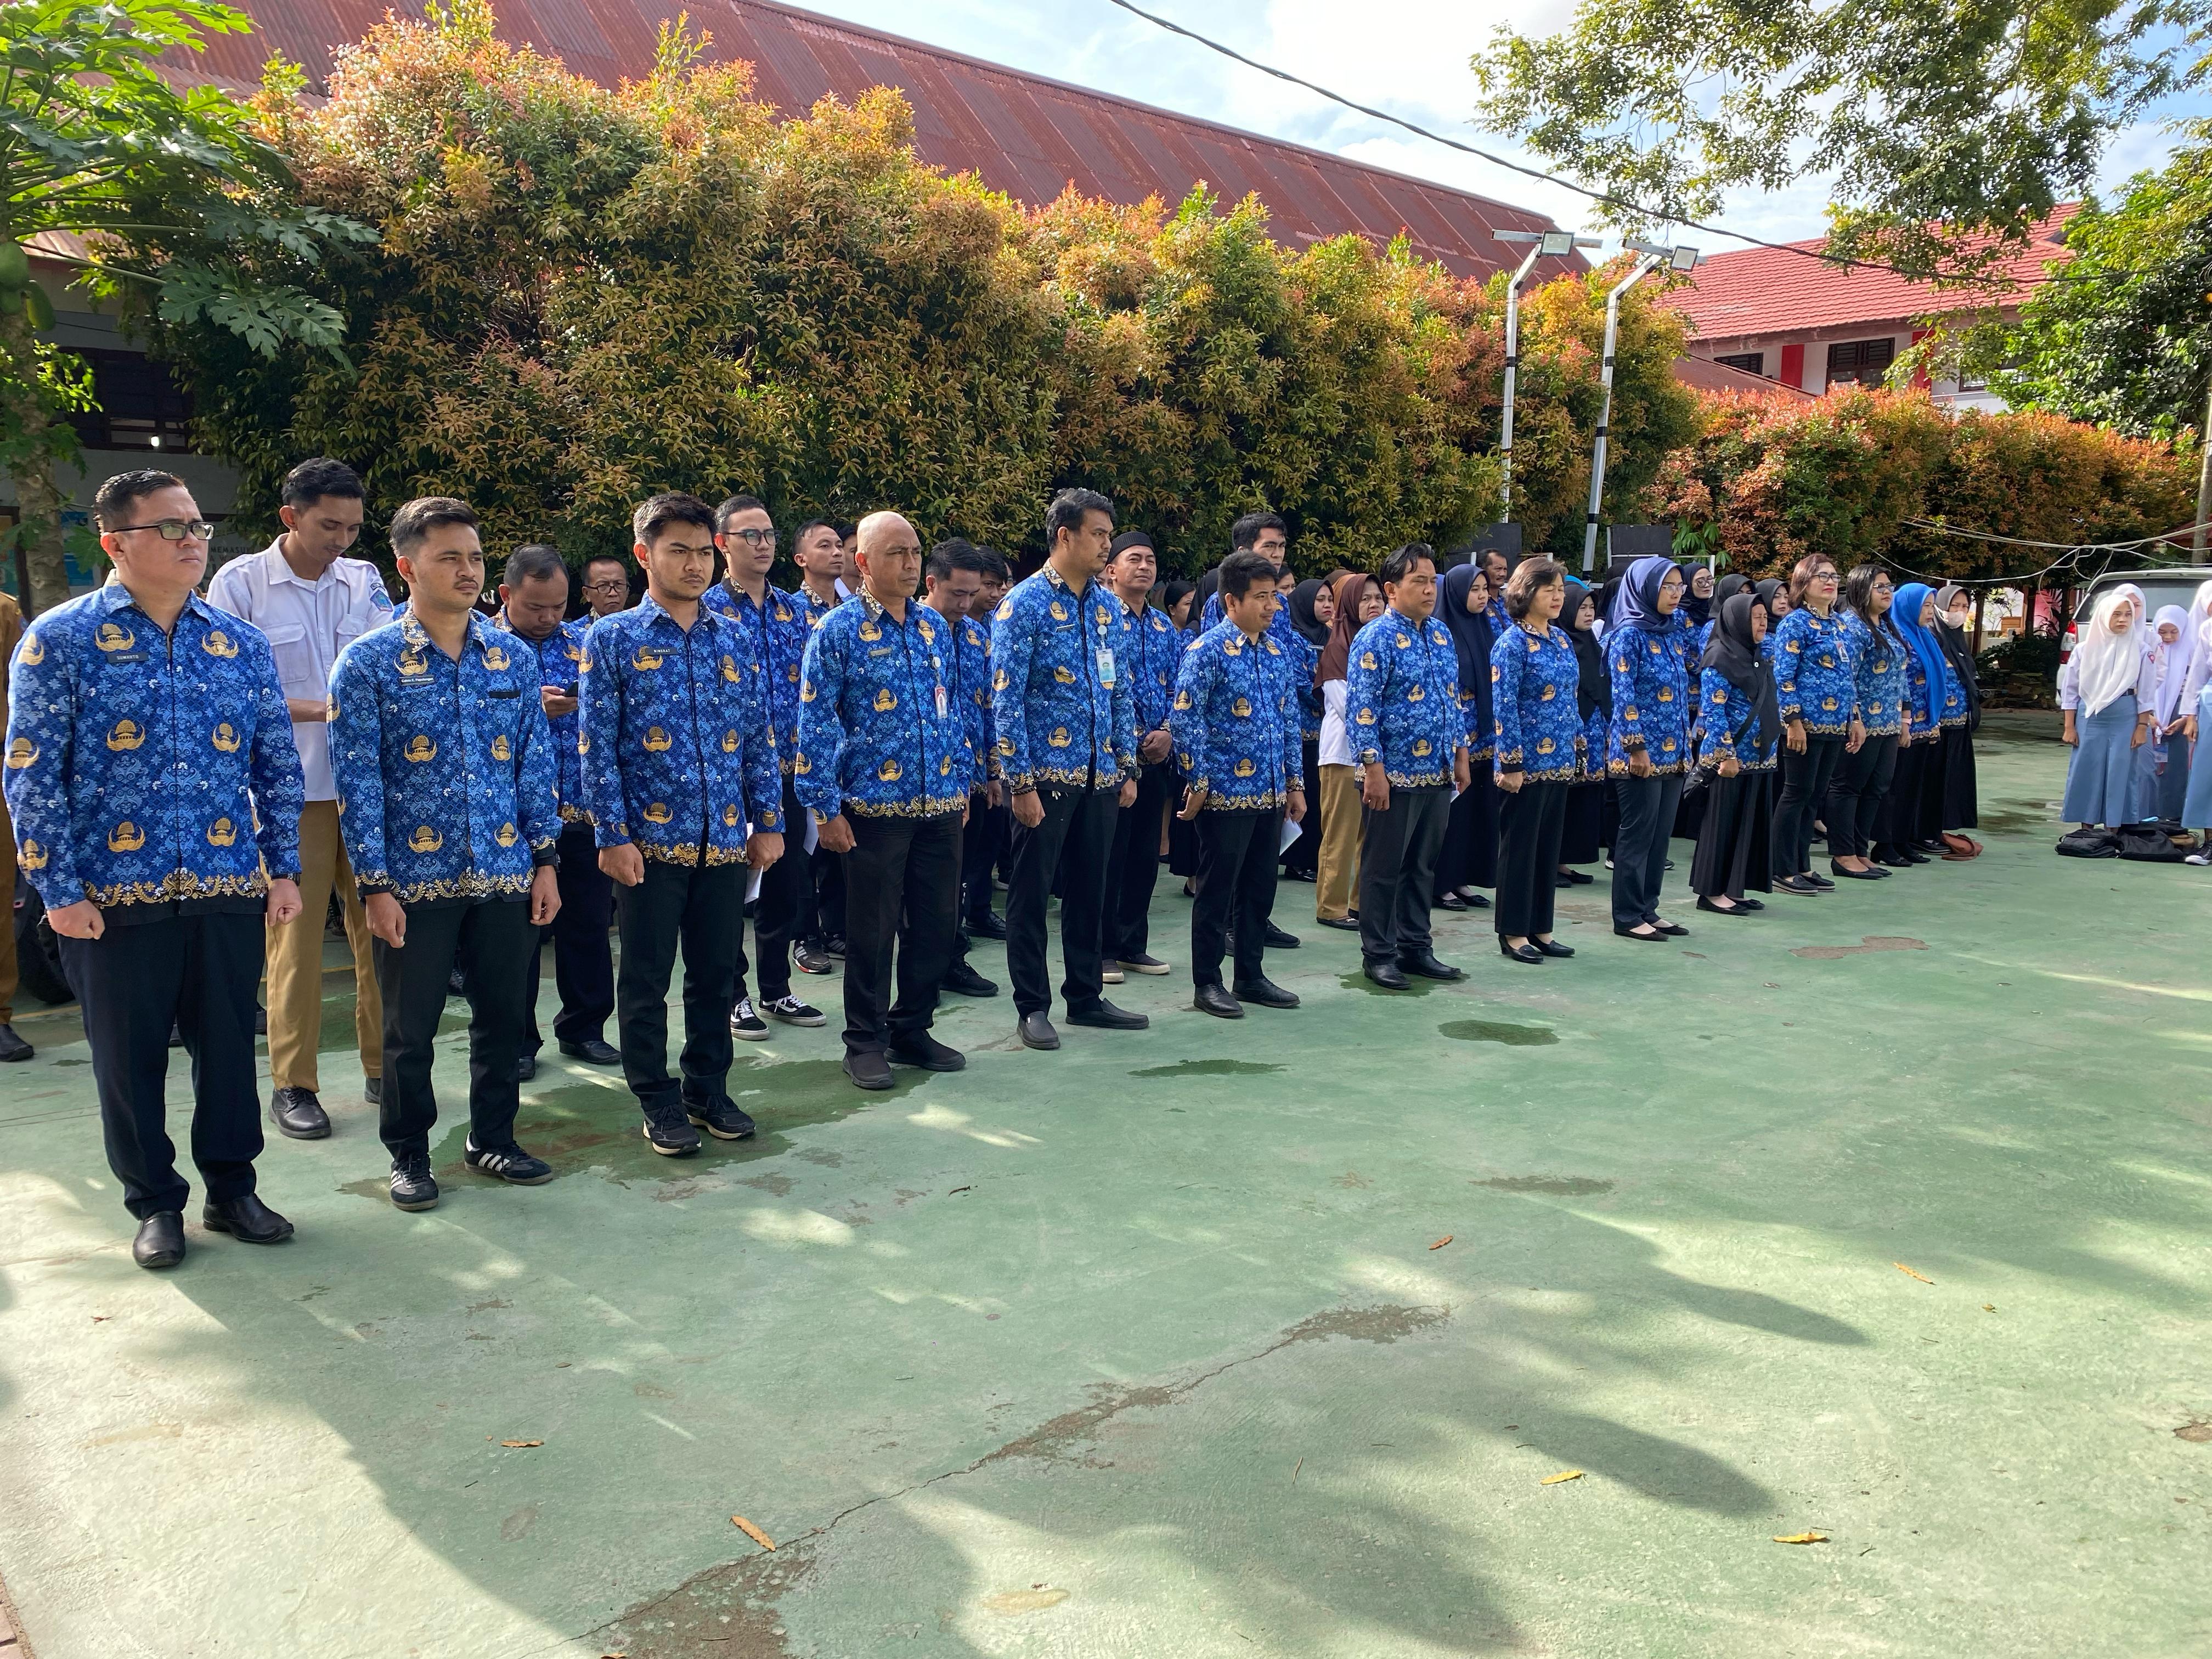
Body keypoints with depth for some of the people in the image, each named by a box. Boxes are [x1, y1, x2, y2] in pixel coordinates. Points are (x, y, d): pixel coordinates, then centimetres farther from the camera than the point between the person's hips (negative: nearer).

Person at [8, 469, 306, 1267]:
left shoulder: (243, 644, 6)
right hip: (115, 894, -2)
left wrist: (284, 870, 4)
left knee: (230, 1045, 10)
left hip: (229, 892, 3)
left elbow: (279, 767, 9)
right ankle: (155, 1202, 26)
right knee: (130, 1056, 9)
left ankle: (231, 1188, 27)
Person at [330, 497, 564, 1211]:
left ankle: (494, 1139, 30)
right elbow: (357, 780, -6)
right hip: (415, 879, -3)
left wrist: (545, 860, 3)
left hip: (505, 876, 3)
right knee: (410, 1028, 9)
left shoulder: (514, 657, 5)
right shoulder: (367, 663, -5)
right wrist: (375, 885, -10)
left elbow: (537, 763, 8)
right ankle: (409, 1154, 26)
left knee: (504, 1016, 12)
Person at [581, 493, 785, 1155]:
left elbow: (758, 737, 11)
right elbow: (598, 746, -5)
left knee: (717, 972, 12)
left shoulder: (729, 639, 9)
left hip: (726, 839, 4)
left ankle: (709, 1088, 27)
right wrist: (613, 837, -11)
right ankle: (656, 1100, 21)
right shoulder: (612, 639, -2)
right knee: (647, 977, 7)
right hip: (651, 839, -3)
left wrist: (768, 821, 6)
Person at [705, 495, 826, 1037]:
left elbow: (809, 686, 12)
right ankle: (732, 995, 18)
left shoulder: (793, 608, 10)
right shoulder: (706, 610, -6)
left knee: (787, 881, 12)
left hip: (787, 770, 5)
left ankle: (777, 990, 26)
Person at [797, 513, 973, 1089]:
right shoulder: (838, 631, -6)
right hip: (874, 805, -5)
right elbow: (816, 722, -9)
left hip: (941, 804, 5)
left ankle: (911, 1029, 27)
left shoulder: (935, 625, 10)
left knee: (938, 922, 11)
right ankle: (865, 1042, 19)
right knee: (873, 930, 4)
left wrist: (963, 781, 13)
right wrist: (826, 809, -12)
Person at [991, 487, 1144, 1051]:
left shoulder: (1107, 605, 9)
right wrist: (1020, 782, -16)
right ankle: (1032, 1007, 15)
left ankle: (1086, 996, 26)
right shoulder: (1024, 604, -9)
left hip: (1100, 774, 6)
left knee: (1089, 889, 14)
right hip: (1046, 772, -6)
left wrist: (1128, 765, 11)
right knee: (1031, 892, 4)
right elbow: (1006, 699, -12)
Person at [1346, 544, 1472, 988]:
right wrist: (1373, 770, -19)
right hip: (1394, 775, -7)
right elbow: (1361, 710, -15)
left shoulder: (1441, 635, 11)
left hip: (1437, 773, 7)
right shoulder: (1375, 639, -11)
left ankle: (1416, 948, 24)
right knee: (1383, 868, 3)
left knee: (1423, 867, 14)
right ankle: (1378, 955, 13)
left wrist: (1460, 754, 15)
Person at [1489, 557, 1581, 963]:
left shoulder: (1561, 640, 11)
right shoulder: (1511, 644, -12)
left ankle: (1540, 929, 21)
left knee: (1549, 847, 12)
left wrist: (1577, 750, 15)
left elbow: (1571, 701, 17)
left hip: (1559, 762, 8)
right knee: (1519, 848, 1)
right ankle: (1513, 933, 9)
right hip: (1527, 762, -8)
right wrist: (1511, 764, -19)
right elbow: (1503, 708, -16)